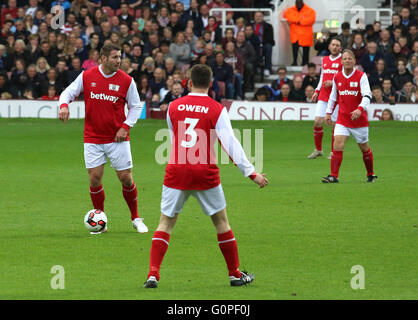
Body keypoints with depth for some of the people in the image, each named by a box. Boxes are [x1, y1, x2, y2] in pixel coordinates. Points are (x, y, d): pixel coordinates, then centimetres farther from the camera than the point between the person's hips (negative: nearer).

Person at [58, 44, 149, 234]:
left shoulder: (126, 81, -3)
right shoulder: (86, 76, -2)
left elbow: (136, 106, 5)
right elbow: (68, 92, 6)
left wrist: (126, 126, -8)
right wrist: (64, 105, -17)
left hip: (117, 139, 0)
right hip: (93, 138, 1)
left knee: (126, 178, 0)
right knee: (95, 179, -3)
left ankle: (136, 219, 18)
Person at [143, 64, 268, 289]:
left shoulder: (173, 107, 4)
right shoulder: (217, 109, -5)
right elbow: (230, 143, -8)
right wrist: (252, 173, -4)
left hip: (176, 170, 2)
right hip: (205, 173, -2)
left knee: (165, 223, 8)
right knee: (221, 221, 14)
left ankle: (153, 274, -6)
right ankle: (235, 274, 20)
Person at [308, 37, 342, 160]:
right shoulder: (325, 60, 15)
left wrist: (333, 83, -16)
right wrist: (317, 91, 15)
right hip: (323, 96, 4)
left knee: (335, 125, -3)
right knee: (317, 122, -5)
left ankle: (333, 152, 9)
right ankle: (318, 149, 8)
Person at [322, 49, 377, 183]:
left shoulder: (361, 76, -8)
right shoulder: (337, 78, 4)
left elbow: (367, 96, -17)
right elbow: (333, 96, 18)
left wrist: (360, 109, -33)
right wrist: (328, 112, 14)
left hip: (359, 118, -3)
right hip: (342, 119, 3)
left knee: (364, 148, 8)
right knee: (337, 144, -14)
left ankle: (370, 175, 28)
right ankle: (333, 176, -16)